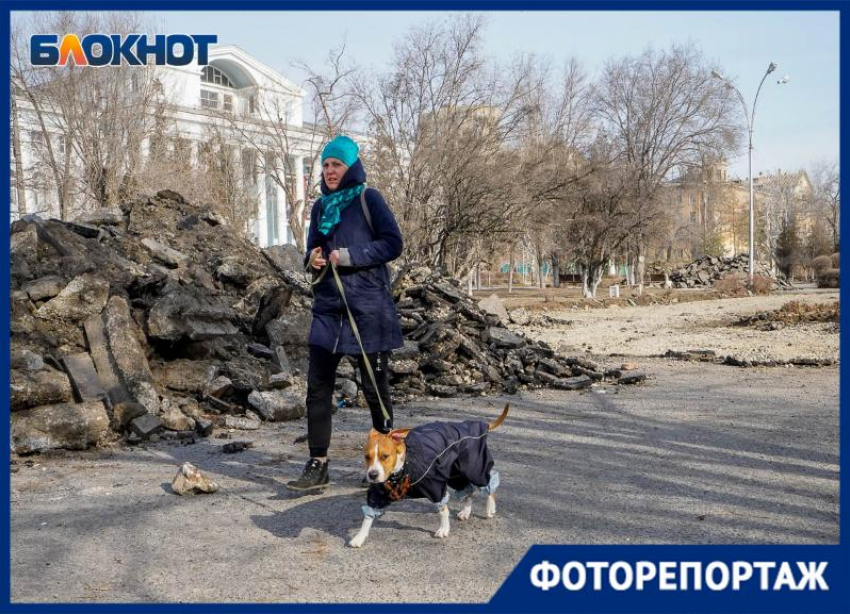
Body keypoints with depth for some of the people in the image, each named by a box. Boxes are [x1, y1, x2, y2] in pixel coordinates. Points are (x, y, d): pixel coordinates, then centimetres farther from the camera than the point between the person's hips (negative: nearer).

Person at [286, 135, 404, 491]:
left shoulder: (368, 199, -3)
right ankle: (317, 466, 5)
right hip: (329, 305, 5)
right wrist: (312, 259, -3)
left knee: (374, 386, 4)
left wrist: (350, 256, -17)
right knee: (317, 386, -1)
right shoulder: (321, 207, 14)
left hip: (367, 306, -5)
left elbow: (393, 243, -8)